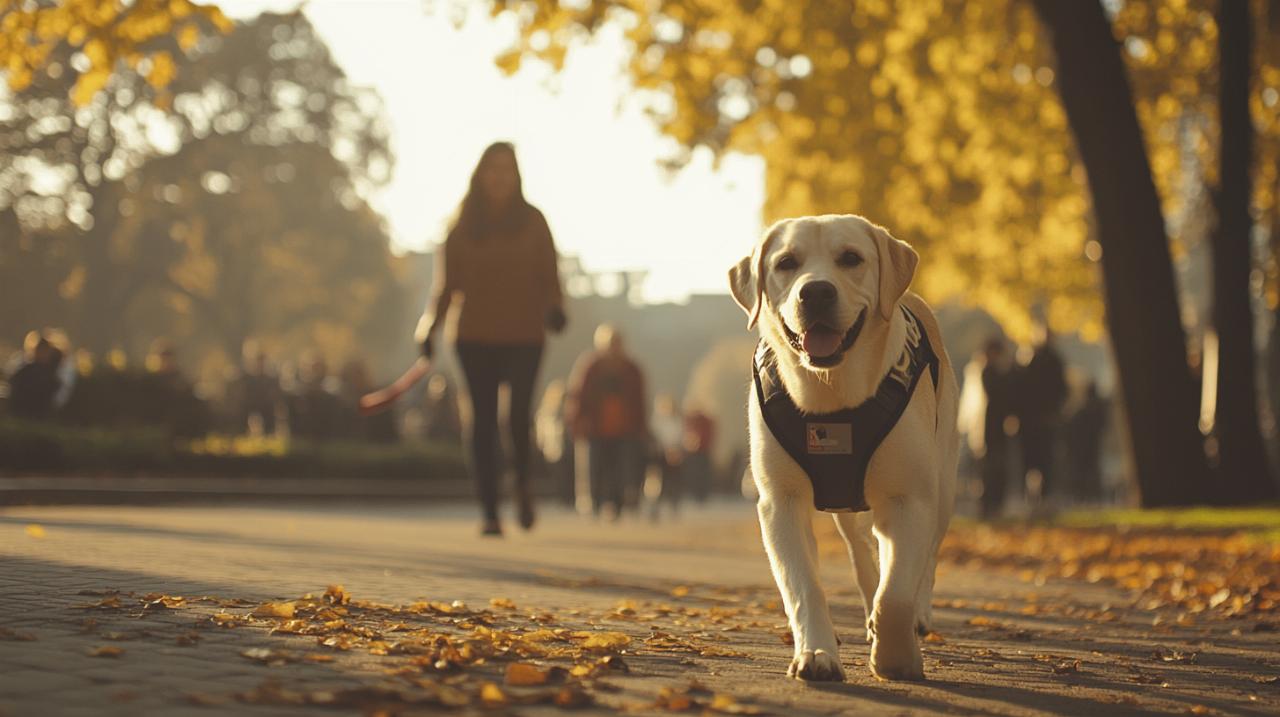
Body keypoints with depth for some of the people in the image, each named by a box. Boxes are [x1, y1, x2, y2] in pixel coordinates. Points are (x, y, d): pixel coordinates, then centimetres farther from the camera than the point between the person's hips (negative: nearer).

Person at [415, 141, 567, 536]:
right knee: (482, 423, -1)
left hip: (524, 337, -1)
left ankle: (523, 480, 12)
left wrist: (554, 308, -15)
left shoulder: (533, 221, 6)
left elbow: (550, 277, 4)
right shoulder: (463, 226, 7)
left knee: (519, 413, -18)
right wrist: (430, 326, -3)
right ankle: (489, 513, 4)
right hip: (475, 338, 1)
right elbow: (448, 284, 9)